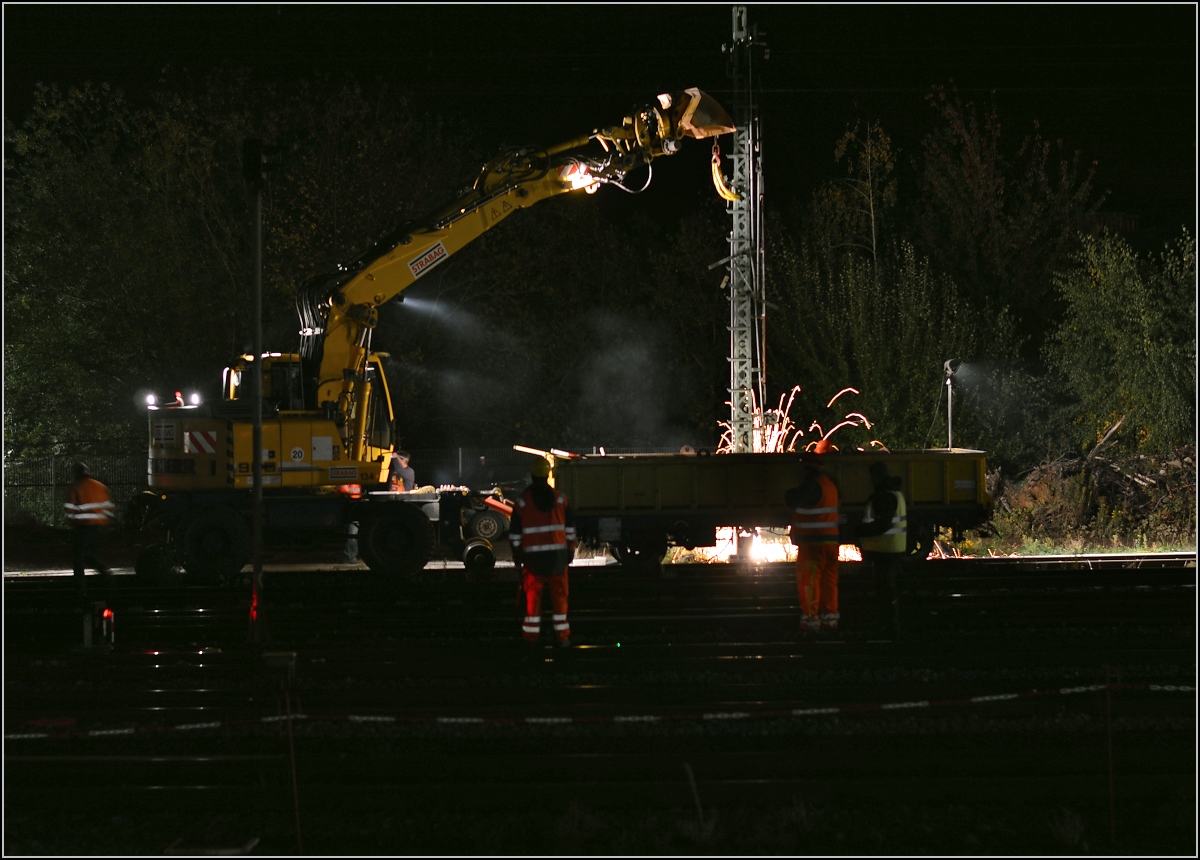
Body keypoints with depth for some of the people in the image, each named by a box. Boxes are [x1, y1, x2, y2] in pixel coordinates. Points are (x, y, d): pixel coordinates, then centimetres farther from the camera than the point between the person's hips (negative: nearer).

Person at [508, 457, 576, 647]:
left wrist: (516, 554, 9)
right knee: (559, 596, 7)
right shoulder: (560, 499, 0)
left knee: (532, 596, 5)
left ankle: (531, 635, 8)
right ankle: (561, 635, 9)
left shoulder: (522, 502, -4)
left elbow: (515, 533, 0)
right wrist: (570, 550, 14)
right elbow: (570, 527, 6)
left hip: (533, 556, -1)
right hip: (558, 555, 1)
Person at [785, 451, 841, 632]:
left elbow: (792, 500, -20)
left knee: (807, 581, -6)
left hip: (813, 543, -9)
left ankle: (810, 619, -8)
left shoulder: (813, 486, -16)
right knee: (828, 580, 12)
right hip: (831, 541, 9)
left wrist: (792, 492, 1)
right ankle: (829, 618, 14)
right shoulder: (830, 484, 15)